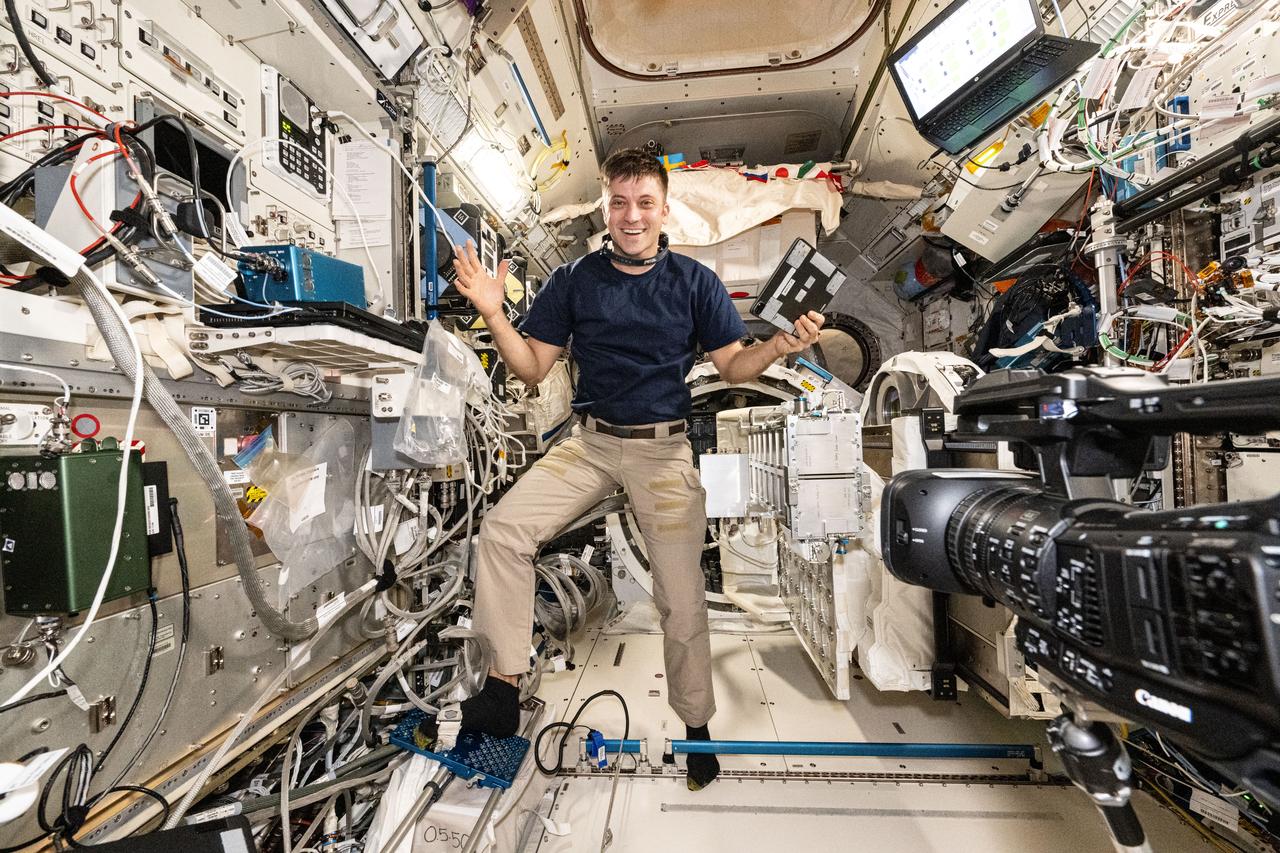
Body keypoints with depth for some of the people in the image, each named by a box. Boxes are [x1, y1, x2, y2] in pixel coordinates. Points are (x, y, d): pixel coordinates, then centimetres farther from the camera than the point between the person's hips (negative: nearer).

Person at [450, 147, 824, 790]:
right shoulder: (573, 281, 6)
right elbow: (532, 369, 4)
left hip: (666, 448, -1)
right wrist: (494, 315, -11)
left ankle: (695, 725, 29)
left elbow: (733, 367, 4)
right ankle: (503, 686, -1)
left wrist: (781, 345, -14)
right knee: (503, 527, -19)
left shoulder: (695, 281, 4)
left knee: (682, 596, 3)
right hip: (590, 441, 2)